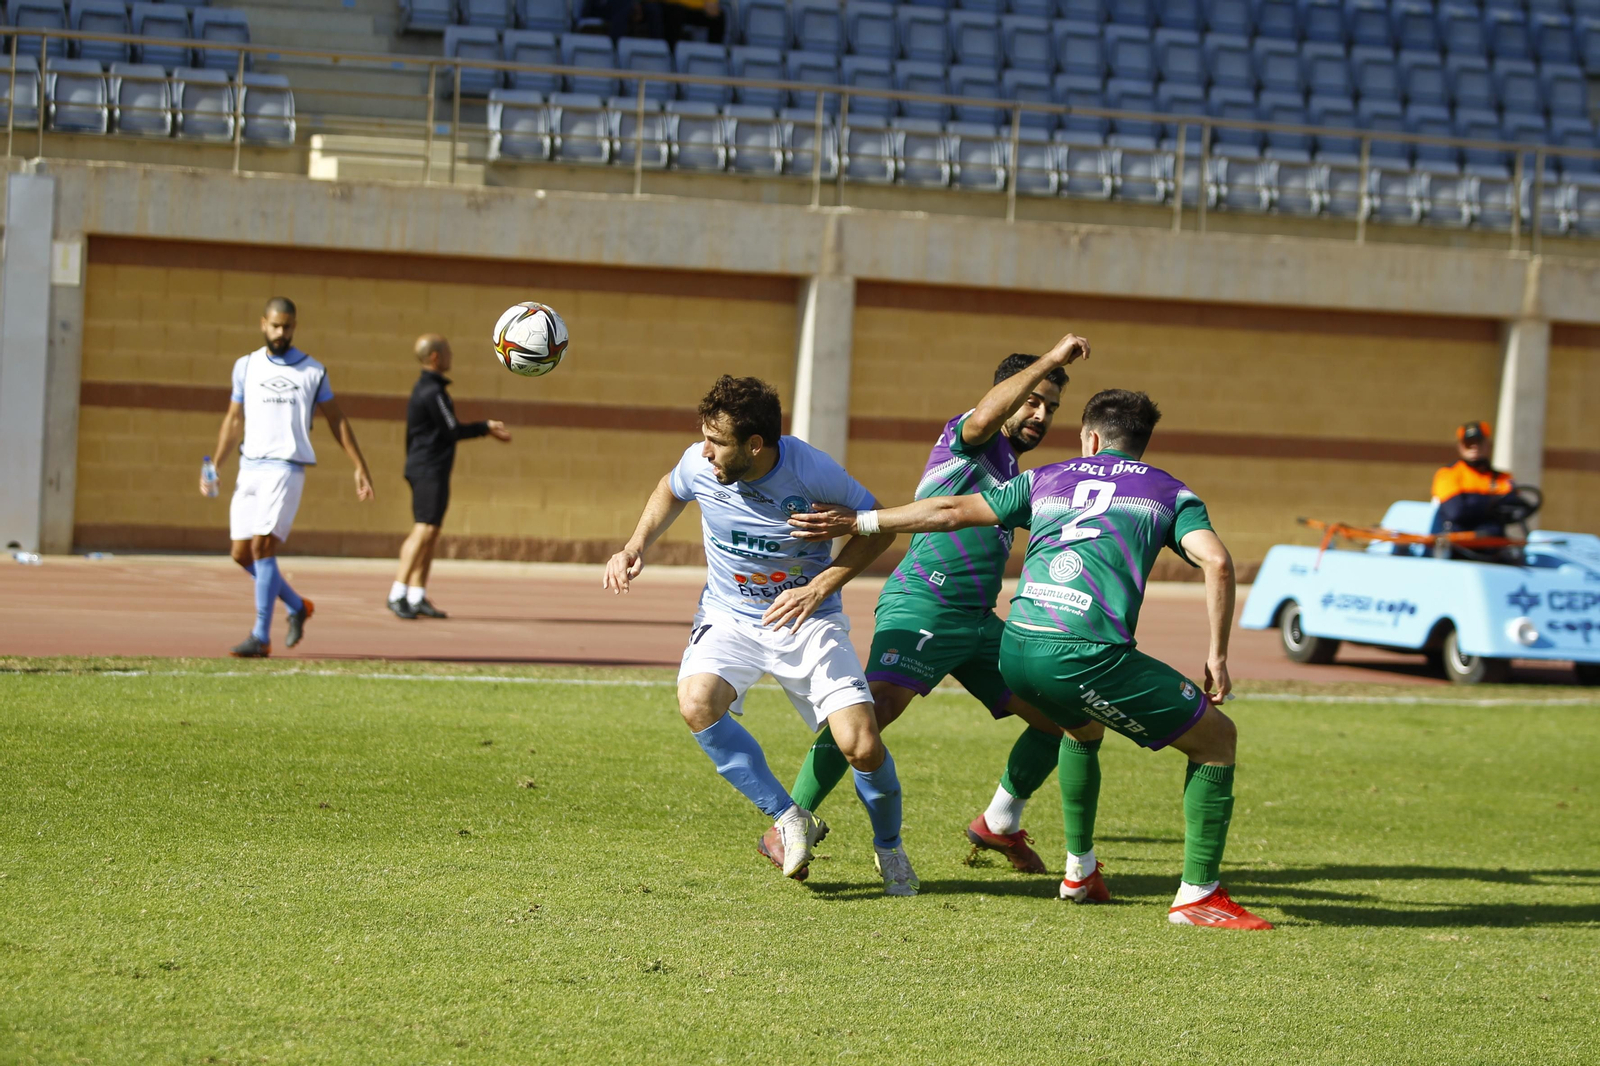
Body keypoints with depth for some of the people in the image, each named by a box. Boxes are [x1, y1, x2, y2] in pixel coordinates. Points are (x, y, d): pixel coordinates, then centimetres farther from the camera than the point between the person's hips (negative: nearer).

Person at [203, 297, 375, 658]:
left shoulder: (313, 371, 5)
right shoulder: (246, 367, 12)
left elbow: (337, 420, 11)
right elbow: (233, 420, 16)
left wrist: (360, 467, 7)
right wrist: (214, 466, 8)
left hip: (286, 469, -4)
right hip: (249, 469, 4)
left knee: (262, 546, -16)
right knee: (243, 554, 3)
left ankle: (261, 637, -14)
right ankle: (297, 606, 26)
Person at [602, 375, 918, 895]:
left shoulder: (811, 471, -23)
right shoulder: (699, 464, -13)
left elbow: (877, 525, -8)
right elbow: (669, 491, 14)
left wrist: (819, 588, -19)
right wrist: (636, 547, 1)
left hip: (806, 620, -2)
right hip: (729, 618, 3)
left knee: (862, 746, -17)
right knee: (697, 703, -30)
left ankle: (889, 846, 17)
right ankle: (790, 819, -11)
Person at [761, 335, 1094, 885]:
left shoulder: (1012, 474, 25)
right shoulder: (964, 437, -1)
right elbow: (984, 417, -27)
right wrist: (1051, 359, -28)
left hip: (979, 619, 9)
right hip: (921, 603, -9)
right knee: (878, 705, -27)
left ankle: (1000, 823, 26)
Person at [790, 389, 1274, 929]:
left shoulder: (1048, 478, 25)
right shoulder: (1169, 491, 17)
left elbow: (952, 511, 25)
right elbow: (1217, 562, 0)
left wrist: (857, 521, 33)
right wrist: (1217, 656, 5)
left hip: (1015, 649, 5)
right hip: (1090, 656, -5)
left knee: (1085, 730, 38)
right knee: (1216, 738, 10)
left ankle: (1079, 869, 41)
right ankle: (1197, 894, 4)